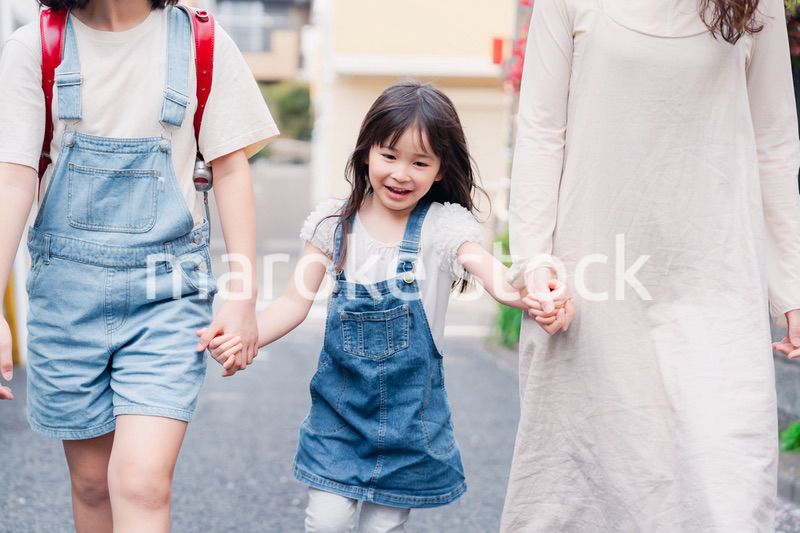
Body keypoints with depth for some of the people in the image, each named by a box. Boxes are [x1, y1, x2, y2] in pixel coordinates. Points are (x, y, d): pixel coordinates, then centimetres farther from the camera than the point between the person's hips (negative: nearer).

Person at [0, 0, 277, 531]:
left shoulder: (204, 44, 0)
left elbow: (230, 168, 3)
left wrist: (243, 296, -1)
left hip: (167, 291, -1)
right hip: (68, 287, 1)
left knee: (142, 482, -14)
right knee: (92, 480, 12)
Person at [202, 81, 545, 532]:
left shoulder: (445, 224, -9)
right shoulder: (335, 223, -2)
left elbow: (484, 264, -27)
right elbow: (297, 300, -2)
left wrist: (520, 294, -50)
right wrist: (244, 338, -19)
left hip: (409, 408, -1)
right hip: (341, 398, 1)